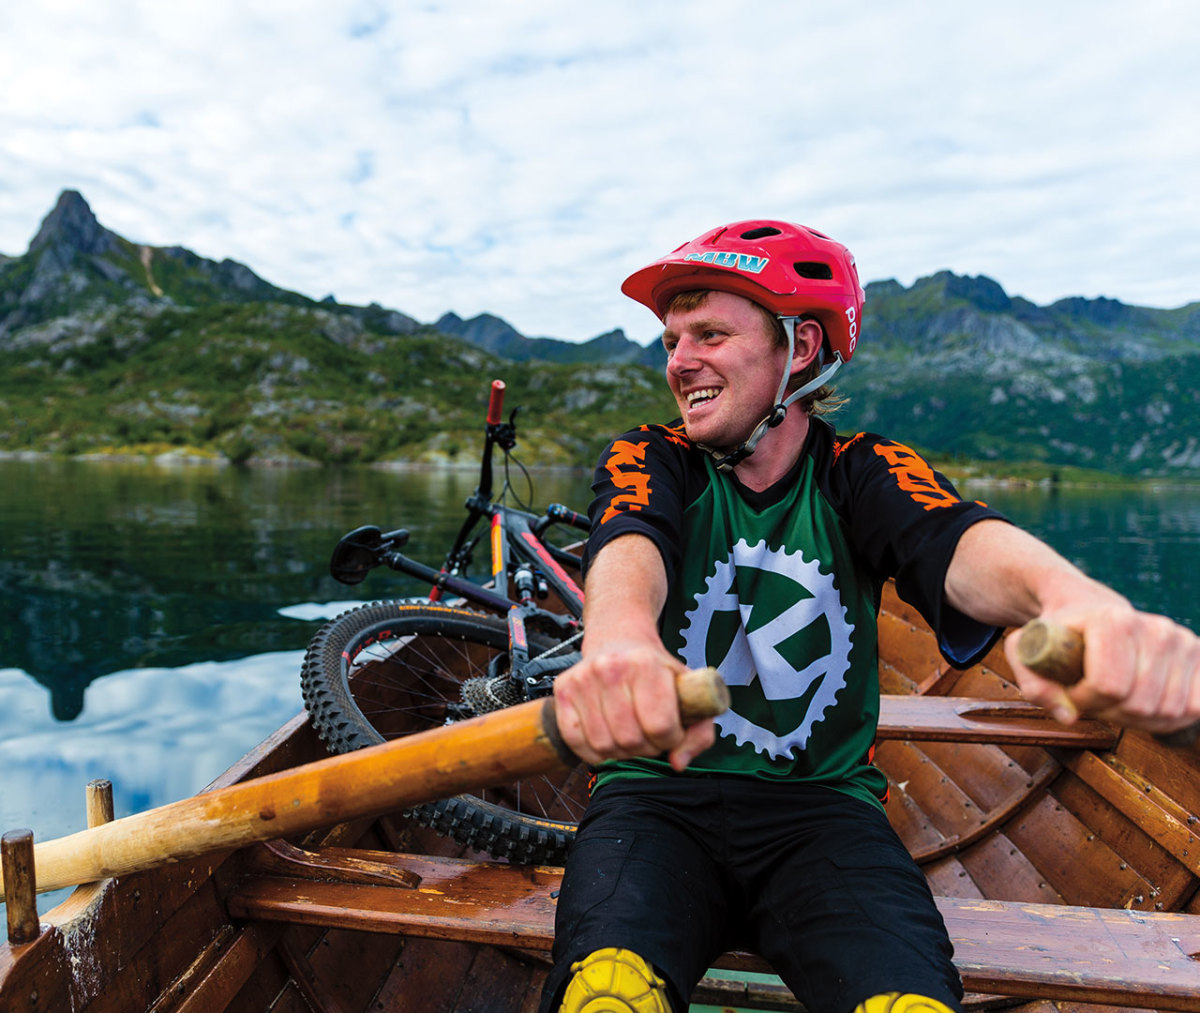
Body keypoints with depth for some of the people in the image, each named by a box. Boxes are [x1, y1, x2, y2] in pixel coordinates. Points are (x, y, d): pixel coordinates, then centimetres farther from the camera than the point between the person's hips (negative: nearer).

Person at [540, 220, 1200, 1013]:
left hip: (822, 806, 1)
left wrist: (1074, 598, -45)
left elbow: (957, 542, -20)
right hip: (660, 793, 0)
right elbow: (628, 544, -23)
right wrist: (620, 636, -48)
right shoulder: (650, 460, 1)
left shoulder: (860, 472, 2)